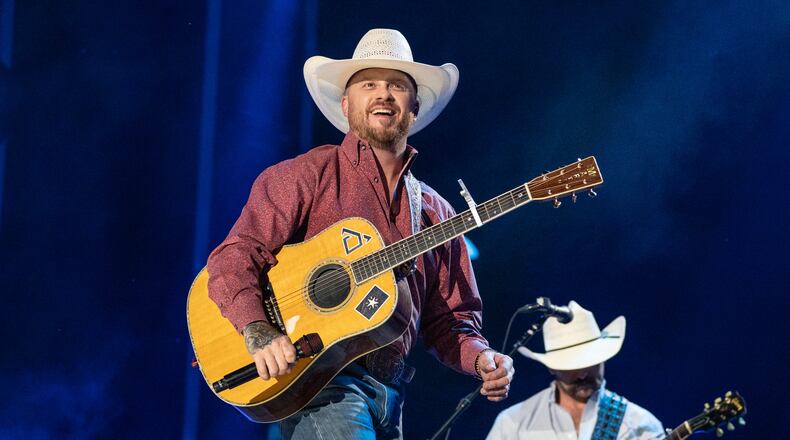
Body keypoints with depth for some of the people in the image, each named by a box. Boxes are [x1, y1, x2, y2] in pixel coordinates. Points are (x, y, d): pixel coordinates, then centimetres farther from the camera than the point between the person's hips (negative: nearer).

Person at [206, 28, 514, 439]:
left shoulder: (436, 213, 17)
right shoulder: (309, 175, 1)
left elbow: (448, 318, 18)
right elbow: (236, 255, -8)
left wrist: (480, 358, -3)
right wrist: (259, 333, -24)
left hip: (388, 398, 6)